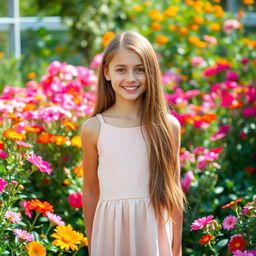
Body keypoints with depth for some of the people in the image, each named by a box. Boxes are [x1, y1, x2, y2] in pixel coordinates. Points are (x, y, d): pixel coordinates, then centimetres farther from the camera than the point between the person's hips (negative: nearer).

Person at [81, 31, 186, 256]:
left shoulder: (168, 126, -3)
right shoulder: (93, 129, -4)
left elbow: (174, 191, 3)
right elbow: (90, 192, 4)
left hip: (155, 232, 0)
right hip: (111, 230, 0)